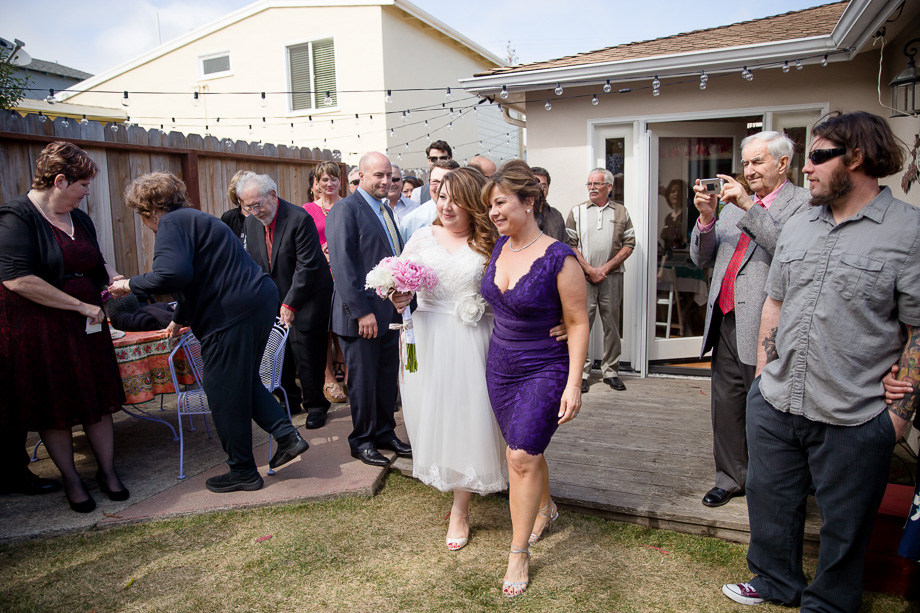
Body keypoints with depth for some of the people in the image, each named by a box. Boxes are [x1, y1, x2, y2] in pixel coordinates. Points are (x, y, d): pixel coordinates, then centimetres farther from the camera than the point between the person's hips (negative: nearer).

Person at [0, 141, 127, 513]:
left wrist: (115, 279, 3)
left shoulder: (79, 219, 10)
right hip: (40, 333, -6)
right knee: (54, 407, 7)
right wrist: (82, 306, -21)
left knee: (99, 399, 9)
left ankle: (107, 471, 23)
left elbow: (96, 261, 24)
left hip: (86, 328, 6)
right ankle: (70, 479, 22)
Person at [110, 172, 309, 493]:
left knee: (224, 391, 3)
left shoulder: (173, 222, -7)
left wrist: (131, 284, -7)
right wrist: (179, 319, 48)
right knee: (243, 381, 21)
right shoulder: (193, 219, 24)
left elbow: (174, 274, -25)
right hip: (260, 301, 10)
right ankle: (287, 435, 12)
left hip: (234, 313, -10)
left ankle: (242, 471, 16)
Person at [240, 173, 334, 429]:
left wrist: (290, 303, -20)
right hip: (272, 304, 6)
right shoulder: (251, 224, 4)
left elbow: (307, 266, -20)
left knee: (307, 356, -1)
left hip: (304, 302, -6)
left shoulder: (299, 218, -18)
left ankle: (315, 406, 17)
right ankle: (290, 401, 29)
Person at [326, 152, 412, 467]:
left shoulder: (385, 209, 15)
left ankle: (384, 433, 30)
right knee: (364, 380, 5)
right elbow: (343, 265, -17)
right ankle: (361, 441, 22)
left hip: (391, 310, 8)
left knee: (388, 376, 15)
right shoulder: (345, 210, -11)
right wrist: (361, 311, -21)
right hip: (362, 314, -8)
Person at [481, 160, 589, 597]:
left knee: (522, 456, -8)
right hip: (500, 365, 6)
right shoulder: (499, 246, 2)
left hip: (545, 370, -6)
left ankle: (518, 552, 9)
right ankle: (545, 507, 44)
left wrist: (573, 385, -16)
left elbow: (578, 323, -14)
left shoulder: (559, 258, -17)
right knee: (523, 451, 17)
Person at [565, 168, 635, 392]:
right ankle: (581, 372, 5)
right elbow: (570, 245, 1)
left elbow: (629, 245, 5)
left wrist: (605, 268, -5)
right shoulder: (577, 212, 7)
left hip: (612, 276, 1)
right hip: (583, 277, -1)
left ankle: (611, 371, 16)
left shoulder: (621, 212, 9)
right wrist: (590, 270, -8)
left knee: (612, 323, 6)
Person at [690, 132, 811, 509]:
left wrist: (749, 207, -20)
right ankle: (731, 478, 29)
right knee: (725, 405, 13)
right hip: (726, 324, 6)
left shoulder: (803, 203, -3)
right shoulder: (732, 204, 16)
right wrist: (706, 217, -3)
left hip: (763, 329, -6)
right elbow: (701, 259, 13)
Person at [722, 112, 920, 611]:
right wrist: (764, 375, 10)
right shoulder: (797, 227, 8)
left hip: (854, 419, -5)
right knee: (769, 498, 20)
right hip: (773, 405, 6)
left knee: (843, 526, 14)